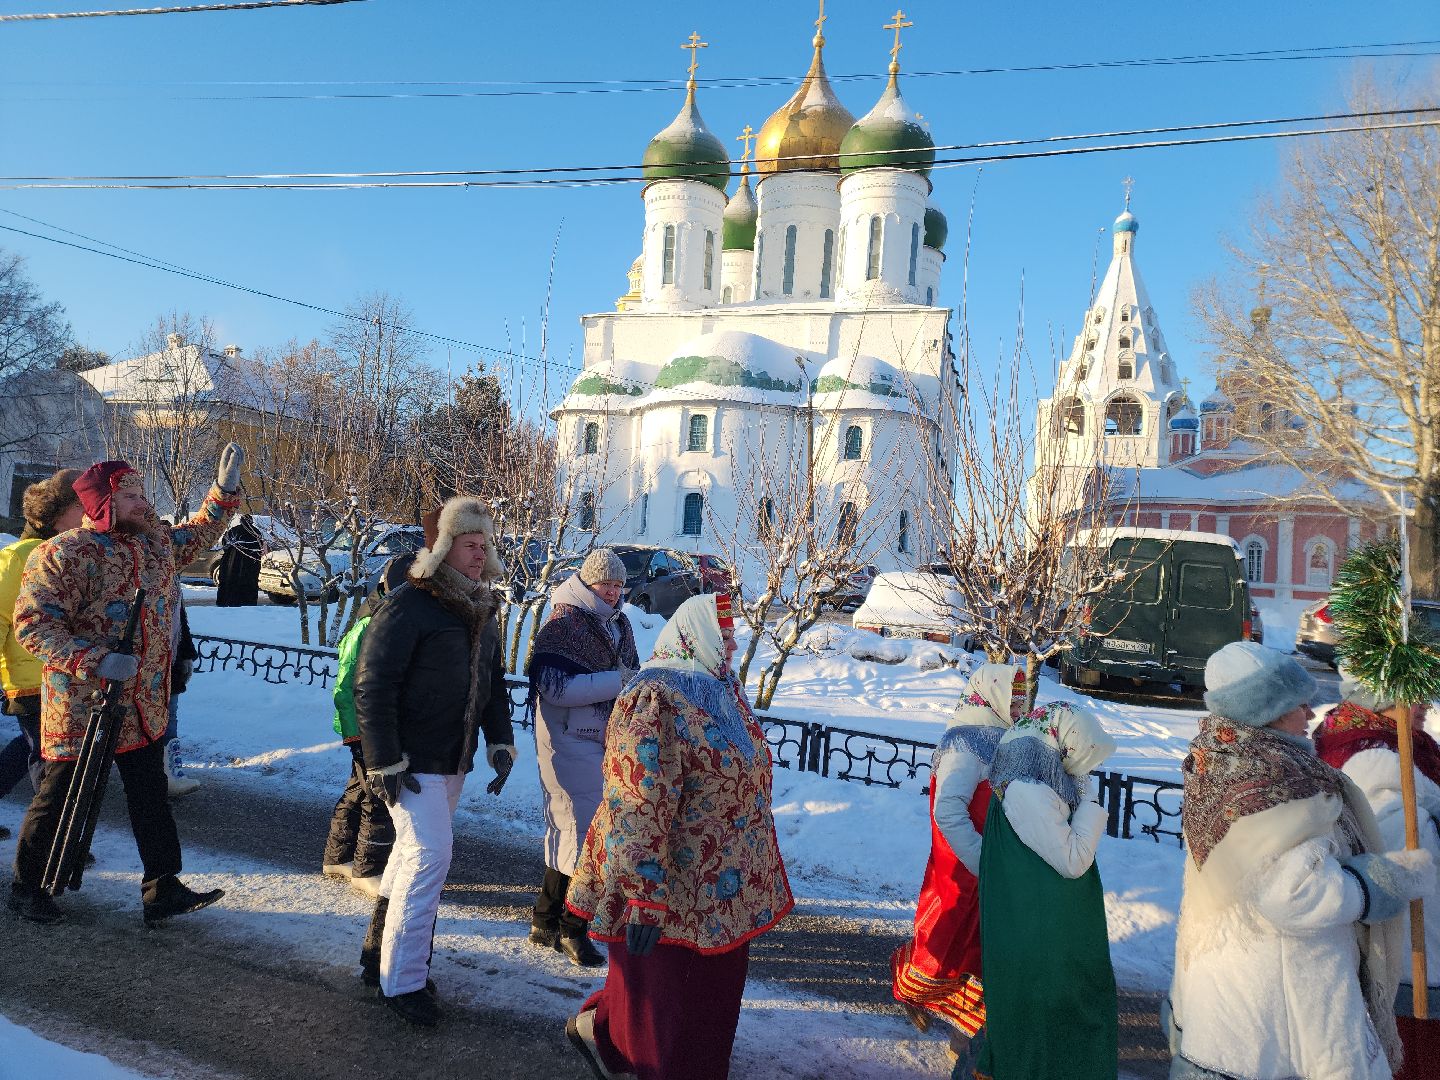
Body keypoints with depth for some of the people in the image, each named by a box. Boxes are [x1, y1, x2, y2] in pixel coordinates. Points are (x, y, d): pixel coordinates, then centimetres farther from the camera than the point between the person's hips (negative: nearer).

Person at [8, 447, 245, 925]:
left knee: (151, 796, 11)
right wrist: (95, 662, -29)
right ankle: (27, 887, 33)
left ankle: (162, 890, 20)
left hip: (144, 709, 6)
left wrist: (224, 487, 14)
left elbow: (197, 535, 25)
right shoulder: (62, 554, -16)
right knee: (60, 799, 10)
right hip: (83, 709, -6)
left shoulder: (155, 541, 5)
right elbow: (33, 624, -19)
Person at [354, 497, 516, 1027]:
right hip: (412, 763, -8)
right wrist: (384, 762, -20)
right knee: (430, 855, -9)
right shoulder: (408, 606, -18)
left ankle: (379, 952, 34)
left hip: (453, 761, 8)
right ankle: (402, 981, 6)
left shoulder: (481, 610, 7)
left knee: (414, 854, 17)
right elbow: (372, 685, -19)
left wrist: (500, 742, 6)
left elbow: (493, 682, 15)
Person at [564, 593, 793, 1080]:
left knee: (715, 981, 21)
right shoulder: (658, 698, -22)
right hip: (674, 888, -9)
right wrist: (644, 896, -28)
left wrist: (752, 869, 24)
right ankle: (598, 1027, 34)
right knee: (661, 988, 9)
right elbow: (638, 806, -27)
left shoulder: (723, 688, 6)